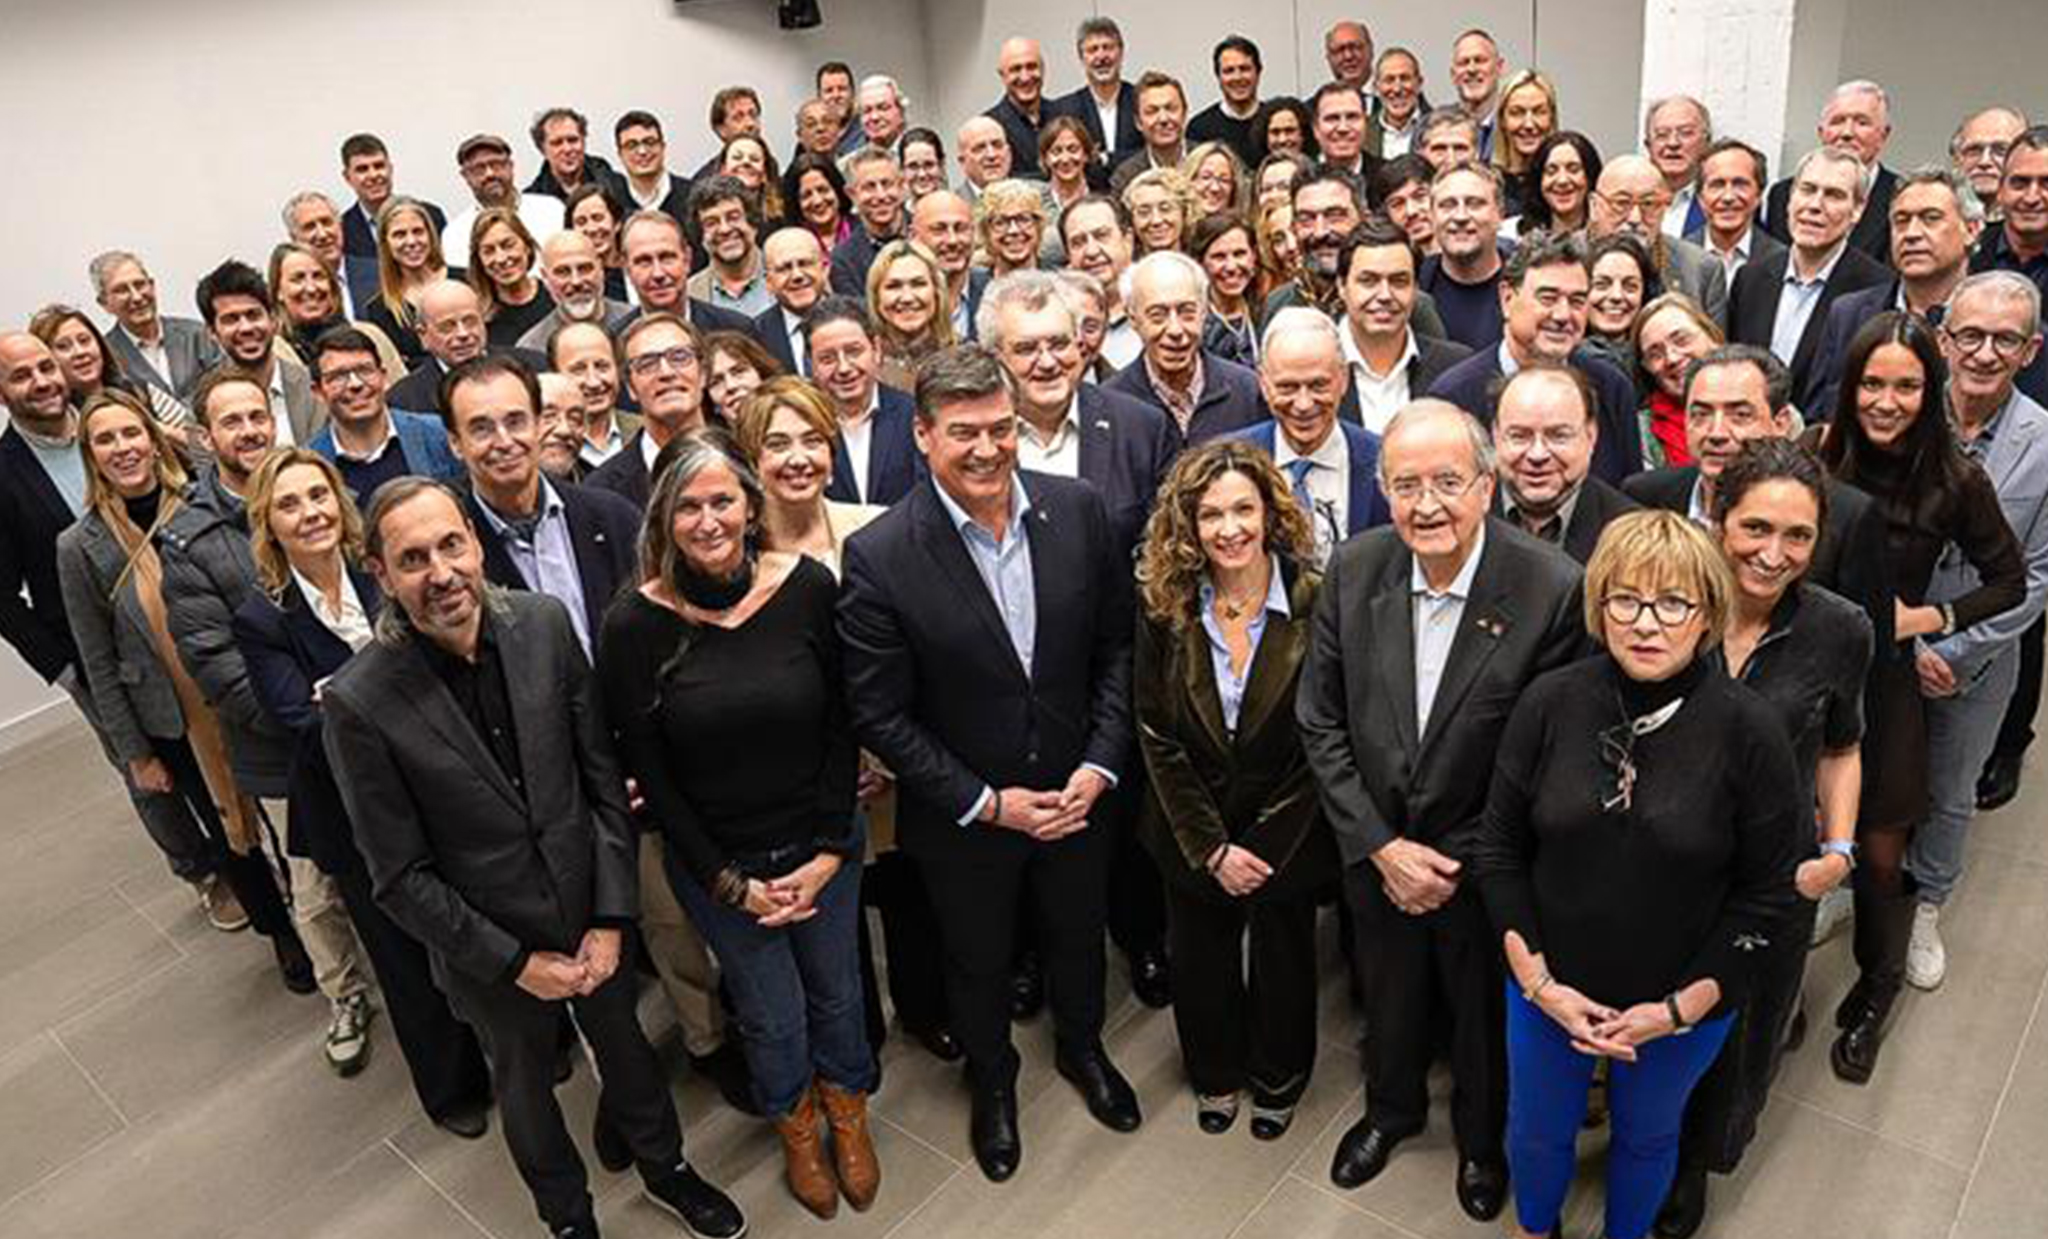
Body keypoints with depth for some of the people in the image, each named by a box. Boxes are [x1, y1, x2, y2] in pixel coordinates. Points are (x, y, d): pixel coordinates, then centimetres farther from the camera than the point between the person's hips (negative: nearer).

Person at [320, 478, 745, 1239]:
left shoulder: (544, 624, -16)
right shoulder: (359, 704, -24)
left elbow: (603, 776, -8)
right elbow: (400, 877, -16)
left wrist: (609, 919, -9)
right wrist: (515, 962, -13)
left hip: (590, 911, 3)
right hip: (489, 948, -2)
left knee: (626, 1044, 26)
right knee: (526, 1083, 24)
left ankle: (665, 1169, 55)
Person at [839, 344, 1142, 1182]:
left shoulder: (1077, 509, -13)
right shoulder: (878, 557, -23)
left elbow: (1117, 647, -3)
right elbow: (878, 715, -17)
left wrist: (1099, 765, -11)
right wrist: (986, 802, -17)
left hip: (1077, 793, 3)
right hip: (962, 817, -3)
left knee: (1078, 935, 27)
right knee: (978, 961, 22)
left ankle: (1081, 1047, 59)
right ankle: (992, 1079, 53)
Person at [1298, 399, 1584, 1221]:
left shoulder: (1551, 589, -24)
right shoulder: (1352, 569, -13)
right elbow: (1321, 723, -6)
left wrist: (1465, 861, -15)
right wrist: (1381, 846, -11)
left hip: (1485, 864, -2)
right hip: (1375, 852, 3)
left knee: (1485, 1014, 23)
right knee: (1389, 1000, 27)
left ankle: (1482, 1136, 54)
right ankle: (1392, 1108, 57)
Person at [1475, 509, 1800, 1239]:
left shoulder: (1750, 731, -18)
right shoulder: (1549, 704, -15)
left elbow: (1766, 893, -10)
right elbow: (1499, 851, -7)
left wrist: (1680, 1008, -13)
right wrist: (1537, 982, -11)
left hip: (1685, 1003, -1)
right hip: (1548, 989, 1)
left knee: (1647, 1135, 24)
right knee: (1537, 1133, 21)